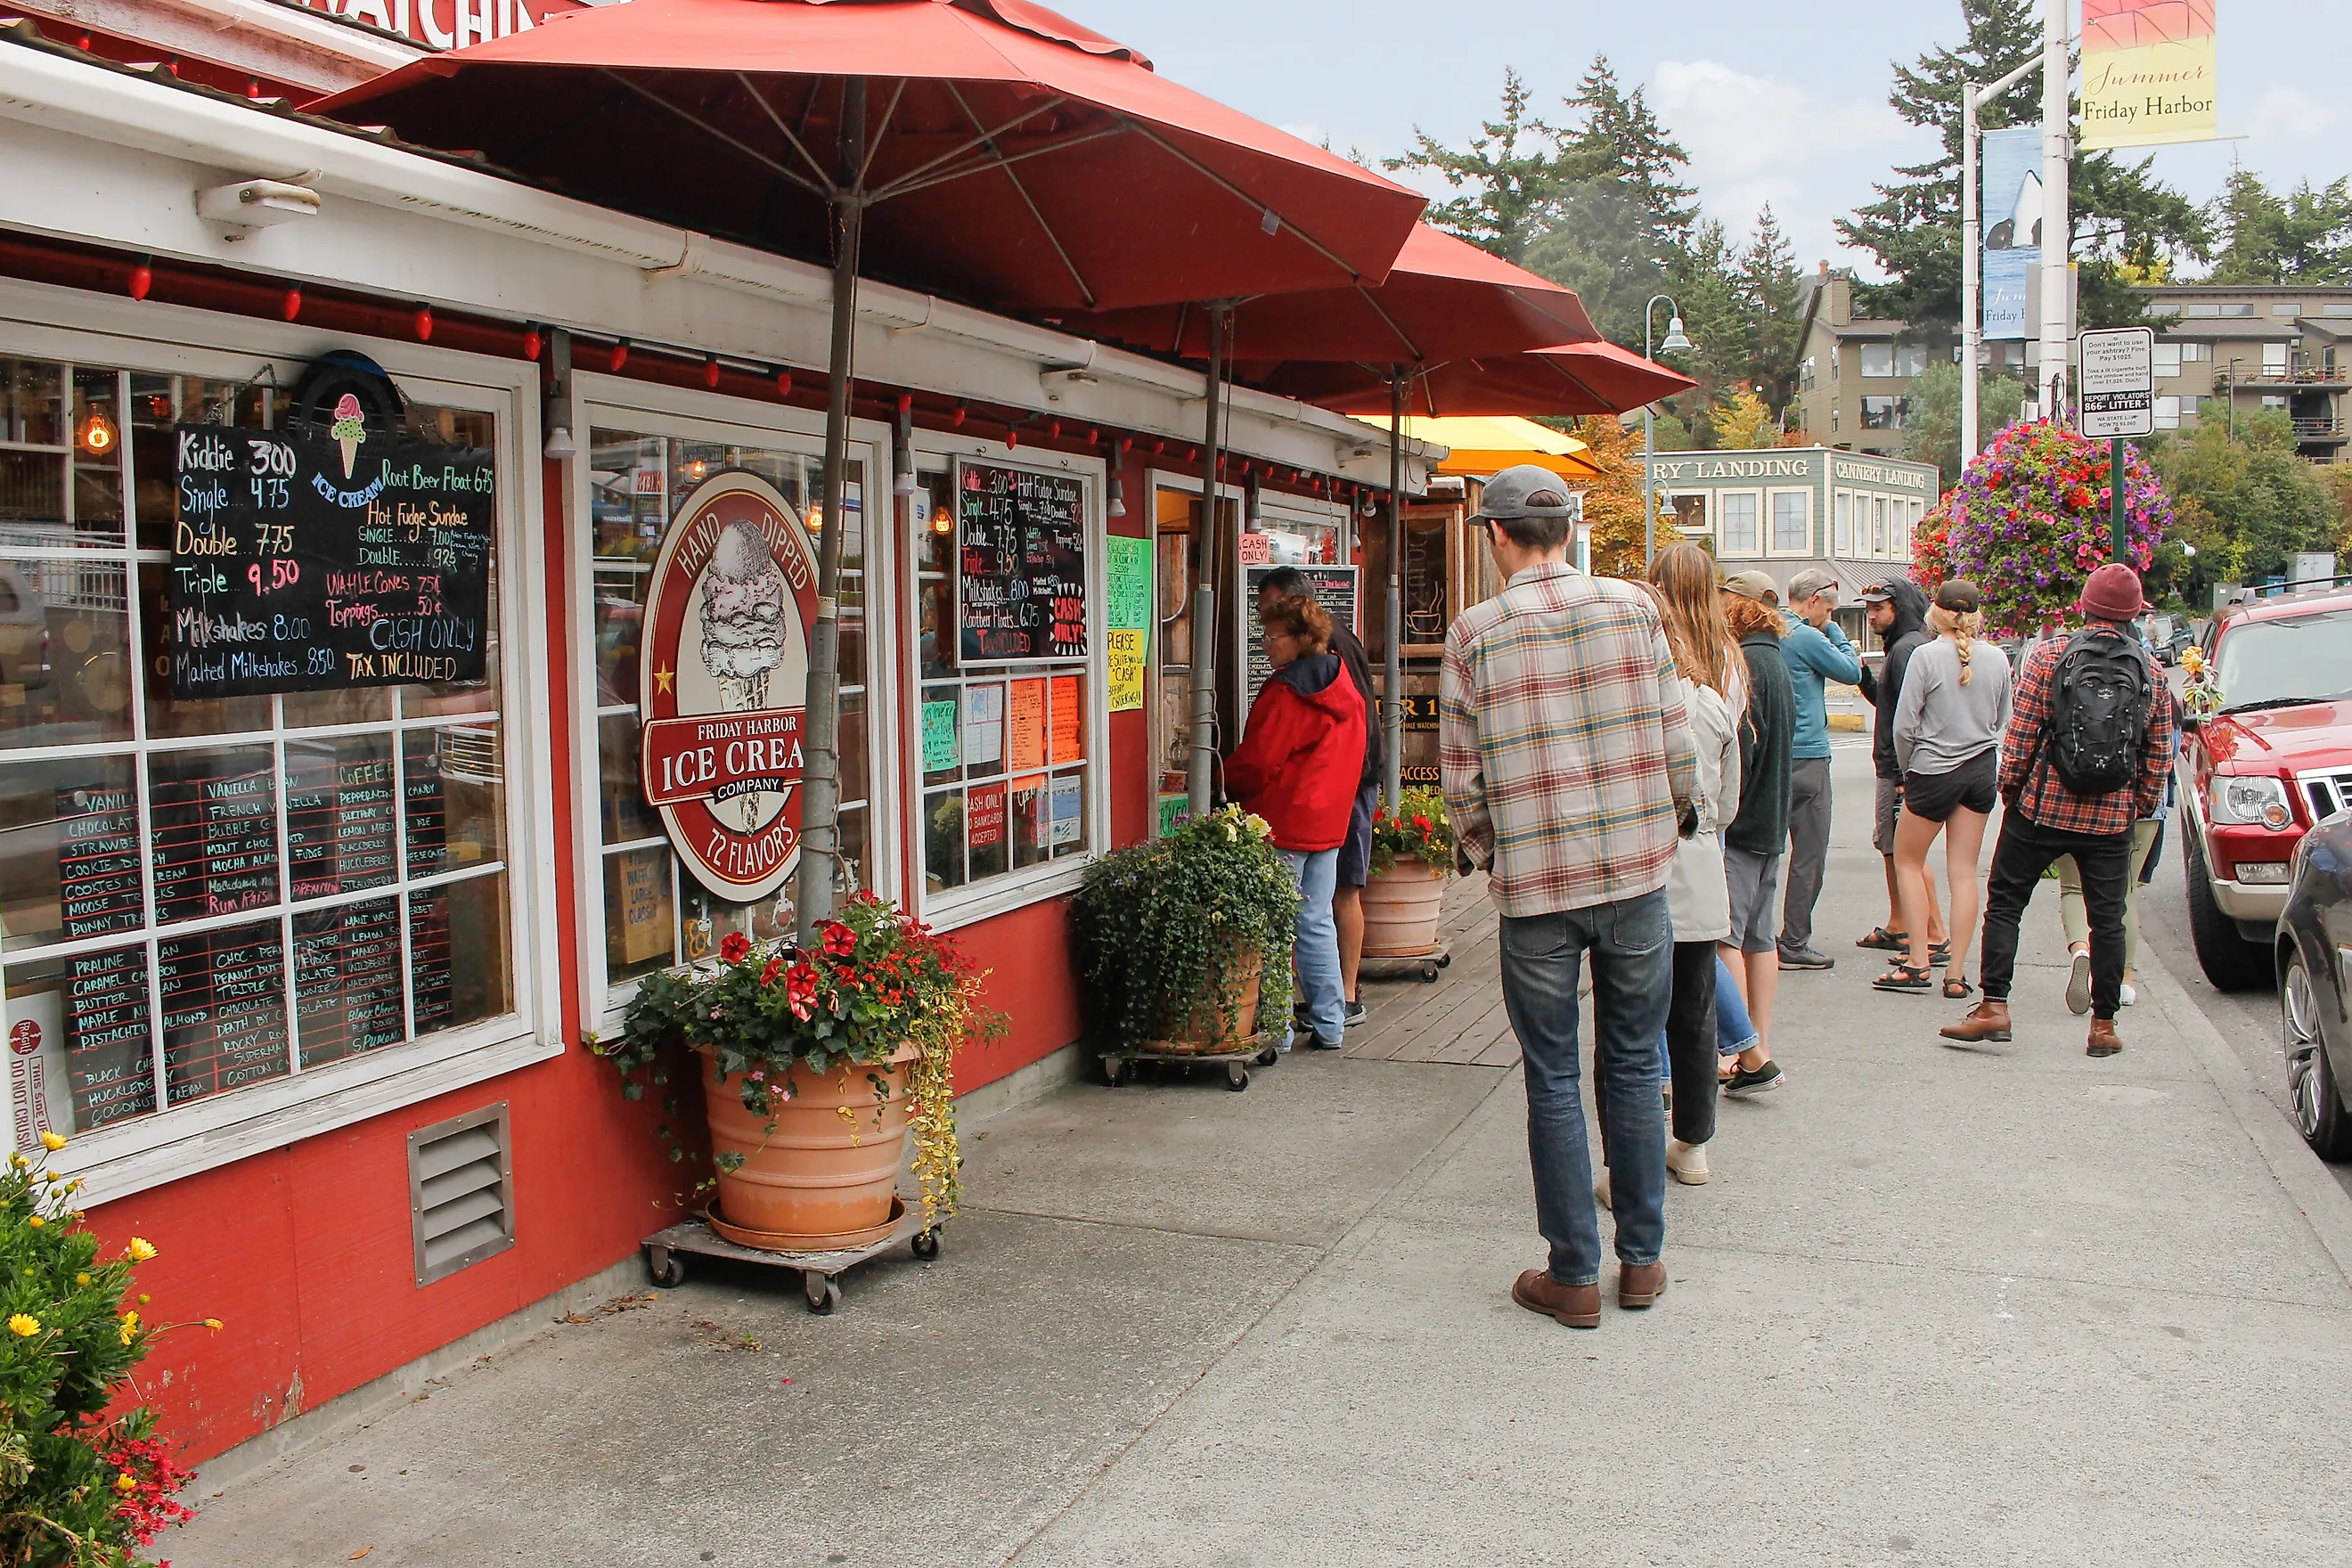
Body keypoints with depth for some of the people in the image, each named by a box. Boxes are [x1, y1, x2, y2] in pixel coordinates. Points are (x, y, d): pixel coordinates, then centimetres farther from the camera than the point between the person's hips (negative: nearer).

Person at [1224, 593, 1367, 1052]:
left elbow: (1256, 761, -14)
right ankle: (1330, 1026, 15)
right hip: (1328, 823, 8)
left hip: (1283, 822, -8)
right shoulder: (1345, 691, 11)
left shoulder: (1285, 693, -14)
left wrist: (1223, 782, 4)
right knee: (1316, 924, 13)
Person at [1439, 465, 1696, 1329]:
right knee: (1633, 1066, 14)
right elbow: (1674, 738, 4)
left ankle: (1575, 1275, 16)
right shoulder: (1633, 607, -1)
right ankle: (1642, 1258, 24)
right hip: (1636, 870, 2)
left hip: (1534, 883, -2)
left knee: (1554, 1080, 8)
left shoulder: (1472, 635, -6)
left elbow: (1461, 776, -2)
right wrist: (1677, 818, 22)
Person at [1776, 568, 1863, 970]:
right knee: (1809, 854, 0)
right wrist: (1834, 630, 5)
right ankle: (1794, 944, 2)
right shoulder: (1807, 637, -14)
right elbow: (1853, 672, -3)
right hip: (1806, 758, -8)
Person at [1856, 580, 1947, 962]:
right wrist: (1864, 674, 5)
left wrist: (1906, 774, -24)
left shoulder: (1909, 648, -16)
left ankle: (1935, 938, -6)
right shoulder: (1898, 647, 16)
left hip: (1903, 769, -11)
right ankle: (1897, 928, 28)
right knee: (1890, 847, 18)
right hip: (1893, 768, 11)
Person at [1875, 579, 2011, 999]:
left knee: (1908, 861, 12)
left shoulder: (1927, 656, -13)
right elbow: (2002, 721, 10)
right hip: (1983, 770, 4)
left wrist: (1907, 769, 4)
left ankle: (1918, 964, 7)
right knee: (1964, 872, 8)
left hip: (1934, 771, -4)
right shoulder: (1997, 658, 0)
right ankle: (1956, 973, 9)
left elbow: (1905, 725, -11)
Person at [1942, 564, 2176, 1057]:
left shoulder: (2050, 654, -6)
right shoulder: (2152, 673, 3)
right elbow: (2158, 755, 6)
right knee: (2107, 918, 9)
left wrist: (2010, 785, 4)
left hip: (2043, 808, -2)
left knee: (2003, 904, 7)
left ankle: (1994, 1006, 1)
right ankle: (2104, 1025, 12)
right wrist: (2140, 805, 17)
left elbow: (2021, 732, -8)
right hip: (2111, 818, 2)